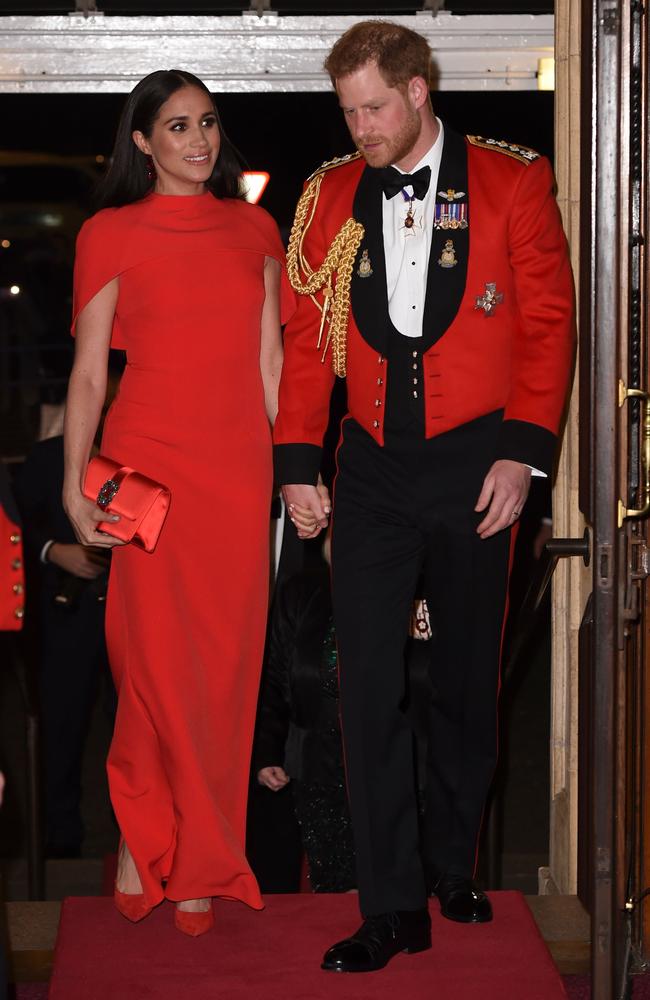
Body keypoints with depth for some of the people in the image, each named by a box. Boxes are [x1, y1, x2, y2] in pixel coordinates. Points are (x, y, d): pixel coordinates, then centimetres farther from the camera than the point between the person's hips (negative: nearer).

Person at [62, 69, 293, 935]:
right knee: (157, 656, -2)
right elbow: (88, 371, 0)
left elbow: (269, 361, 13)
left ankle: (191, 859, 17)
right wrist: (76, 483, -8)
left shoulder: (255, 230, 11)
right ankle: (145, 839, 18)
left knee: (225, 660, 4)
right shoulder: (111, 235, 1)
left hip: (239, 465, 3)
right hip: (150, 462, -3)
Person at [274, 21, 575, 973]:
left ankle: (453, 866, 28)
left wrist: (521, 454, -8)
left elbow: (547, 322, -2)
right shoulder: (330, 196, 6)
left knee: (467, 677, 10)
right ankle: (393, 906, 2)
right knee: (369, 683, -4)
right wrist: (298, 463, 2)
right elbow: (306, 336, 8)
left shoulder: (510, 182, -1)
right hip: (374, 469, 2)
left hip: (473, 461, -1)